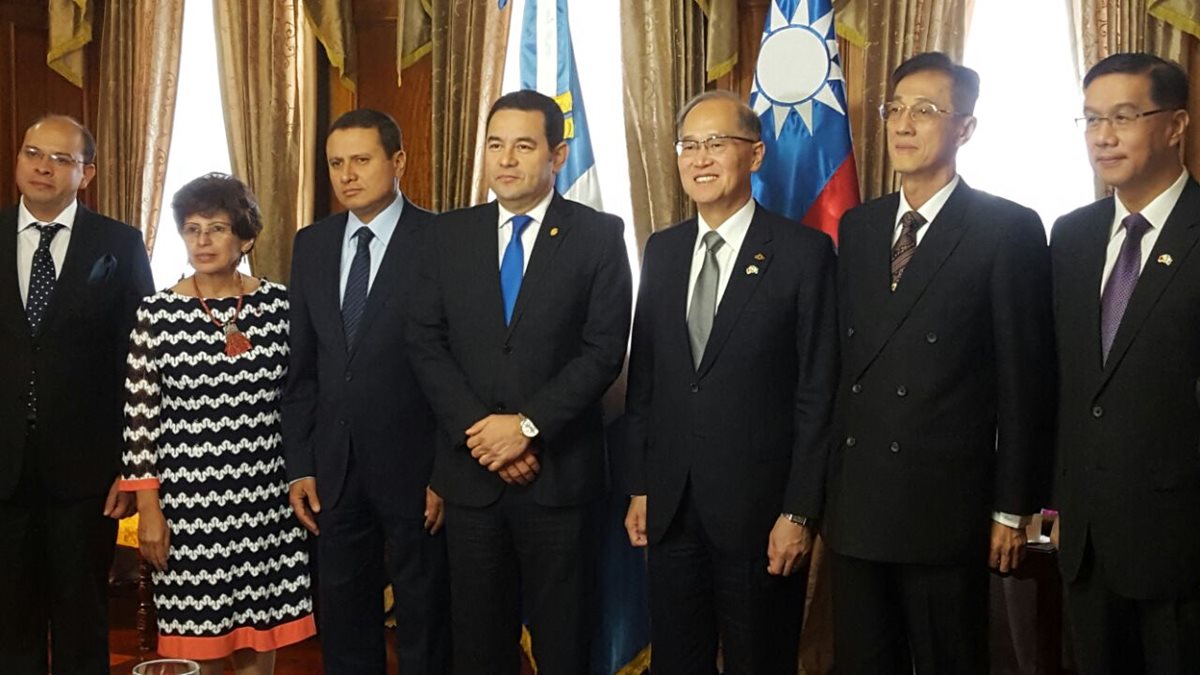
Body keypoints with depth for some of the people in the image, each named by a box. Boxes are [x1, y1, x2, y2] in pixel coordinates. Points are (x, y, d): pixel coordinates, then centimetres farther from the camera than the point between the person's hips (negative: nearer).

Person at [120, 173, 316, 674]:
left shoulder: (279, 305, 1)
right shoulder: (158, 313, -4)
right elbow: (140, 418, -2)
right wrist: (148, 508, -4)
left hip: (265, 500, 2)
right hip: (187, 502, -1)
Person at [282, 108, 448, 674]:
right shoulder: (312, 244, 8)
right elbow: (301, 366, 10)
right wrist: (299, 466, 6)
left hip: (414, 469, -5)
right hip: (333, 469, 5)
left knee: (423, 626, 11)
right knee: (342, 624, 16)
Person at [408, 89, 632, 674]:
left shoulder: (599, 235, -2)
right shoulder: (448, 235, 7)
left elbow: (604, 351, -8)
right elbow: (426, 344, 2)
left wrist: (528, 425, -15)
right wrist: (478, 431, -10)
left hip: (560, 472, -2)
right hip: (471, 471, 3)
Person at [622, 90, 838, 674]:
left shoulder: (804, 252, -7)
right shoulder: (661, 251, 8)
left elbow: (818, 393, -9)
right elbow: (643, 377, 10)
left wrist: (800, 513, -11)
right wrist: (640, 488, 8)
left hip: (759, 511, -4)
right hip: (670, 508, 5)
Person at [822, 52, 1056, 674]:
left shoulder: (1008, 229, -6)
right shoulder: (857, 227, 10)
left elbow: (1025, 379, -7)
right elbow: (843, 358, 10)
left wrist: (1013, 507, -7)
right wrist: (829, 485, 7)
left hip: (945, 505, -5)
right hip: (854, 502, 5)